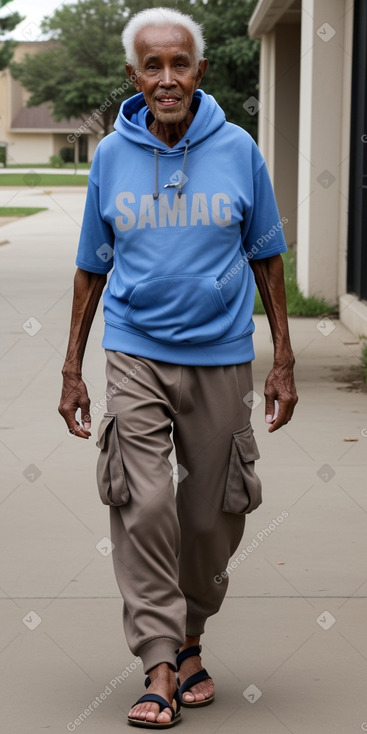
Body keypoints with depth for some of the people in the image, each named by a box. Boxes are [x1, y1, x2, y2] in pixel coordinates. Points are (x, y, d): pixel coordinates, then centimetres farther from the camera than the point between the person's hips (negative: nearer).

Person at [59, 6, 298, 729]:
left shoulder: (238, 149, -1)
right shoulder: (111, 155, 2)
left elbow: (266, 257, 7)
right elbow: (93, 268, 9)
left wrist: (283, 359, 5)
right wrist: (72, 369, 9)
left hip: (221, 356, 1)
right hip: (135, 352, 0)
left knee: (213, 515, 8)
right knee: (143, 506, -11)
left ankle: (189, 636, 30)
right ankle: (162, 667, -4)